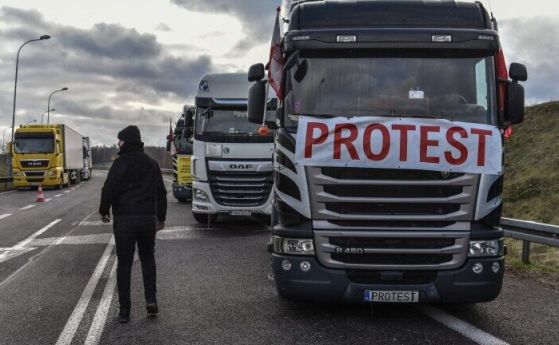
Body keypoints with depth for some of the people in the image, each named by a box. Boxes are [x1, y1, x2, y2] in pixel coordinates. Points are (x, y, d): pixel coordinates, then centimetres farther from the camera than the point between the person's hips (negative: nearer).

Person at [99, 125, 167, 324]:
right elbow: (161, 193, 14)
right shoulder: (151, 164, 10)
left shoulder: (121, 163, -8)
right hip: (148, 219, 5)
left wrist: (104, 211, 4)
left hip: (124, 220, -4)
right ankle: (151, 300, 7)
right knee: (147, 258, 20)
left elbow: (109, 189, -12)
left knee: (124, 264, 2)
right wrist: (161, 217, 21)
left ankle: (124, 311, 5)